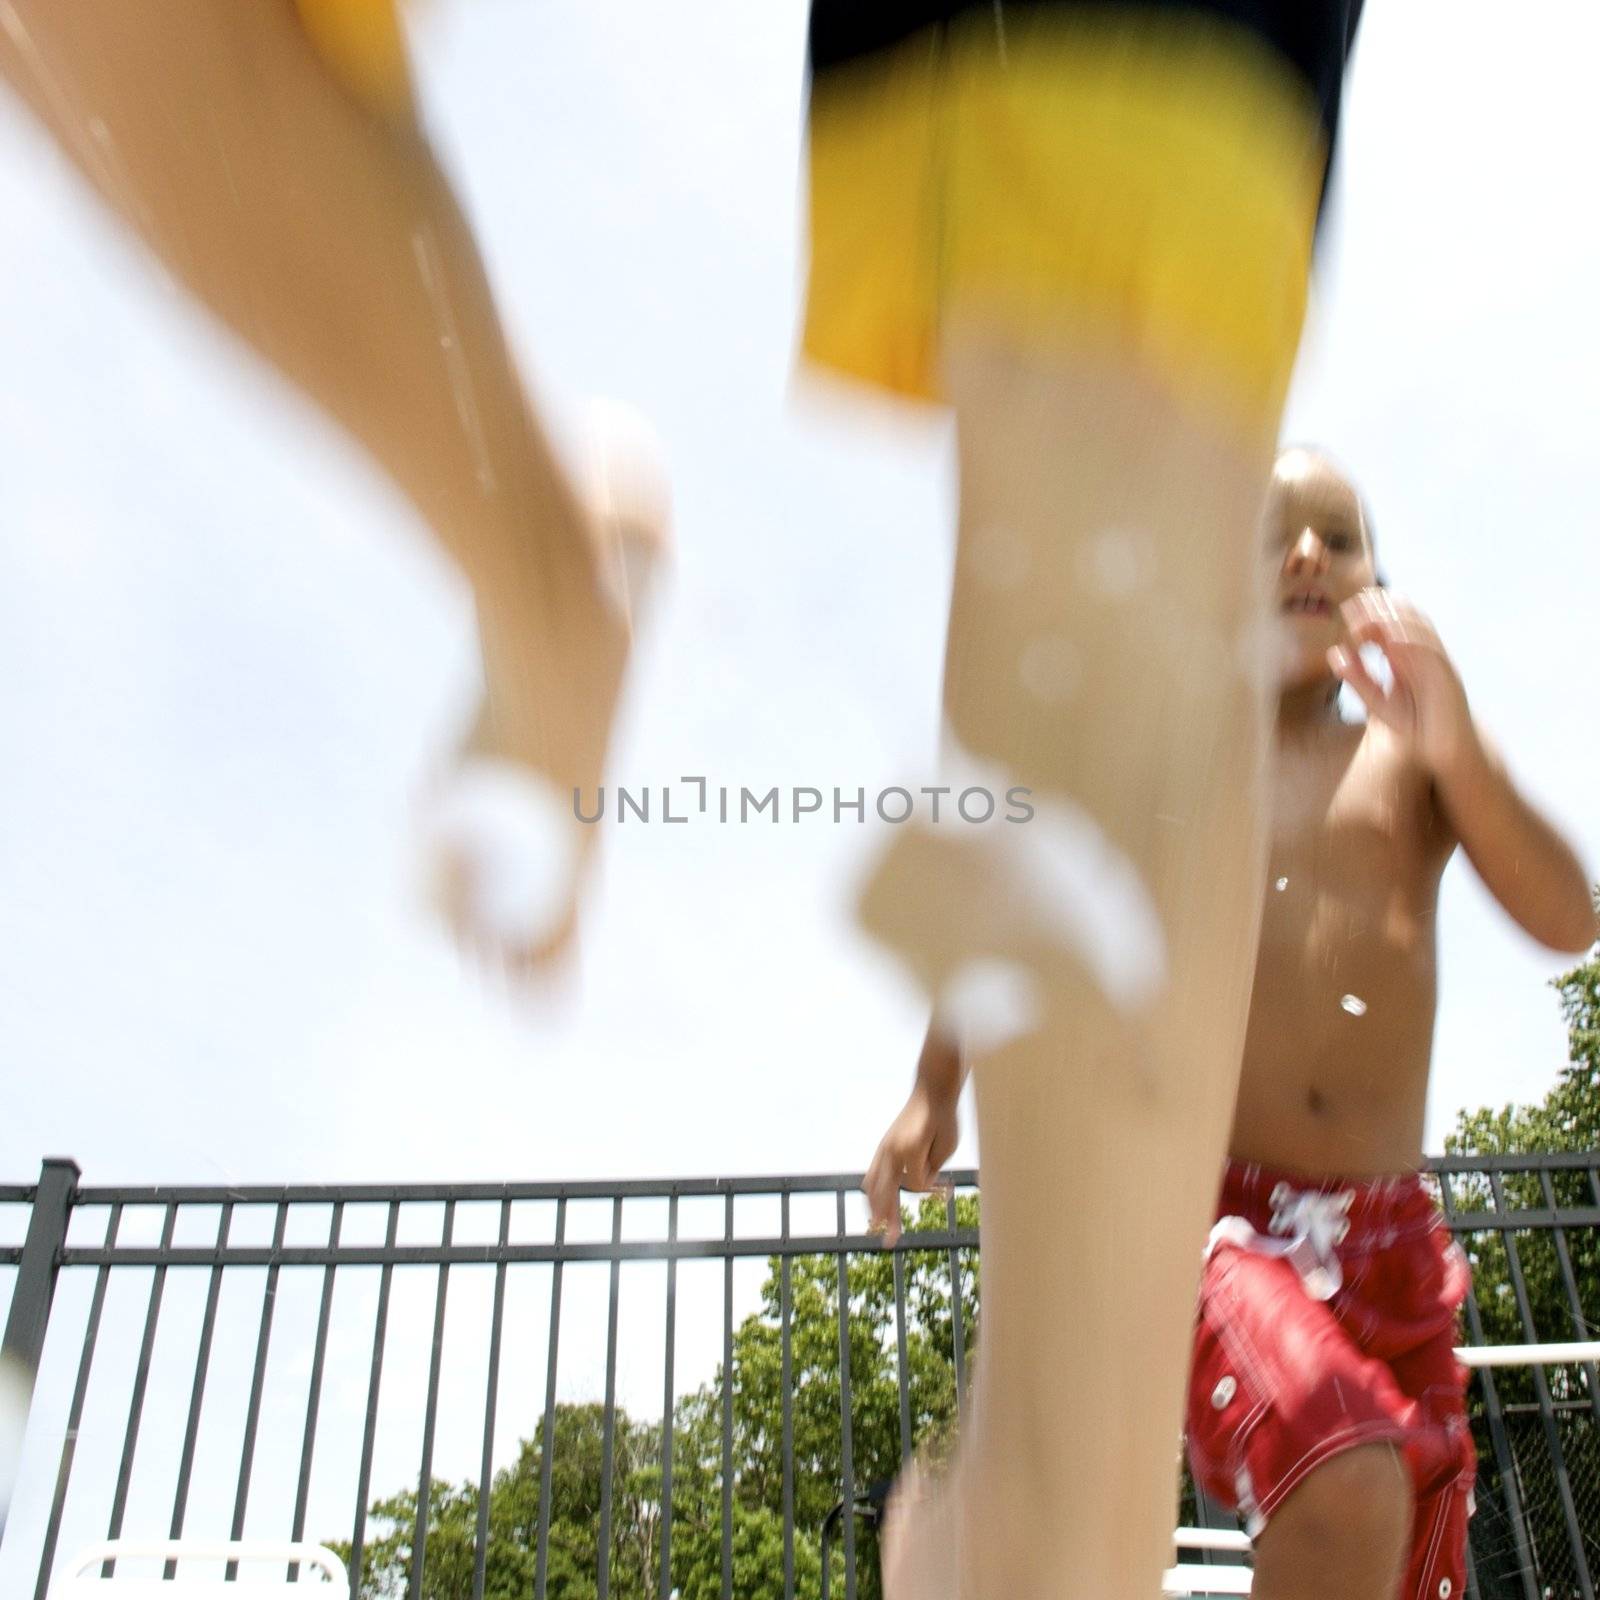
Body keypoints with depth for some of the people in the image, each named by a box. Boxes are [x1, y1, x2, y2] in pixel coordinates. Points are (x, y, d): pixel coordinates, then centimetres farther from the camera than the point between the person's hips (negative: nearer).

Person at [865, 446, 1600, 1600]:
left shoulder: (1413, 749, 8)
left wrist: (1458, 747, -17)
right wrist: (935, 1091, 3)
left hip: (1392, 1237, 4)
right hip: (1204, 1208, -3)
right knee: (1350, 1494, -30)